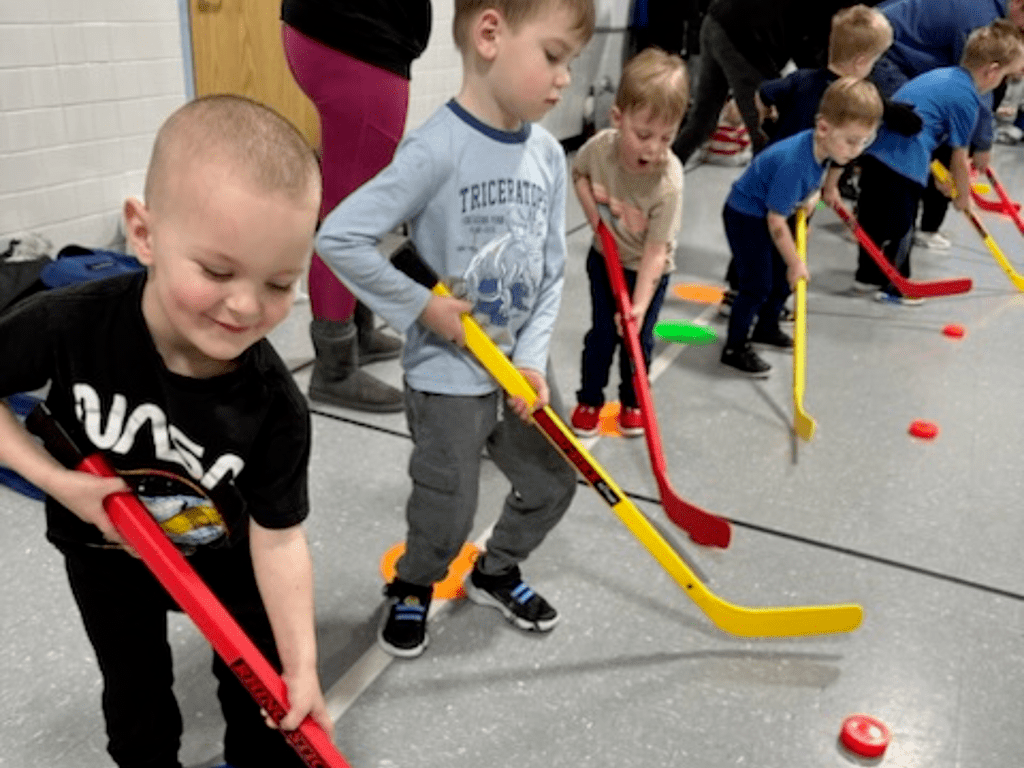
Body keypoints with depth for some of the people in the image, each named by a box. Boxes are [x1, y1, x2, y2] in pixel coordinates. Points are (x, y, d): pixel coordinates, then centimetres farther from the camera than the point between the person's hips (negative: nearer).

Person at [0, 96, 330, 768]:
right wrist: (56, 480, -23)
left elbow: (278, 538, -24)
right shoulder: (70, 325, -34)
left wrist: (301, 668, -26)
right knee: (136, 694, 23)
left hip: (226, 560, 0)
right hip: (105, 555, 1)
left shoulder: (276, 408, -33)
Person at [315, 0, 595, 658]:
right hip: (448, 375, -6)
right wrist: (422, 307, -19)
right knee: (449, 508, 4)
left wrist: (533, 359, -6)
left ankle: (496, 572, 41)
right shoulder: (438, 148, -22)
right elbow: (339, 237, -23)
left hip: (517, 365, 6)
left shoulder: (548, 154, -1)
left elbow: (552, 271, 4)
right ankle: (412, 588, 36)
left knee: (554, 480, 15)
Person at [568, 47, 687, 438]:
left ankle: (631, 402, 31)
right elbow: (579, 173, 3)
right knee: (602, 333, 8)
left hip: (647, 269, -2)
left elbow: (656, 251, -32)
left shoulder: (668, 182, -33)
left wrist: (639, 306, -37)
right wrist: (592, 209, -13)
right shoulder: (599, 147, -23)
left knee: (638, 338, 7)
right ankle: (589, 400, 27)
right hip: (605, 257, 2)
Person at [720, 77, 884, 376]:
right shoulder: (794, 163, -35)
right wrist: (795, 262, -19)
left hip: (767, 212, 9)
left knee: (784, 277, 16)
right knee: (757, 284, -10)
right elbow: (775, 221, -28)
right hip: (746, 215, -9)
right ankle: (735, 348, 2)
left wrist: (811, 194, -2)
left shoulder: (820, 145, -11)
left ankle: (766, 327, 37)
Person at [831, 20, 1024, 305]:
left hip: (876, 150, 8)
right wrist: (963, 195, 17)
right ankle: (894, 287, 18)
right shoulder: (967, 99, -5)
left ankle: (868, 276, 31)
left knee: (875, 218, 18)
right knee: (901, 227, 6)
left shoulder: (940, 75, 19)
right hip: (904, 163, -8)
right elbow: (959, 158, 1)